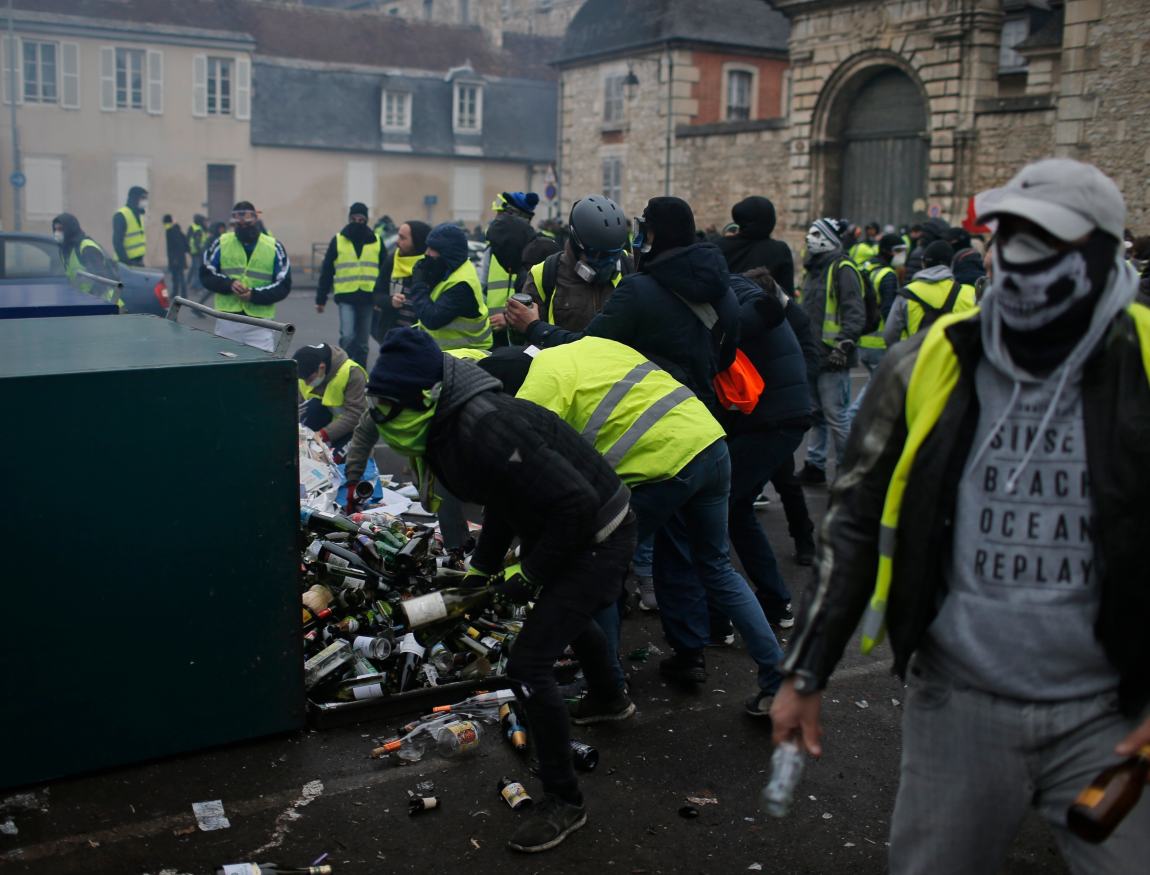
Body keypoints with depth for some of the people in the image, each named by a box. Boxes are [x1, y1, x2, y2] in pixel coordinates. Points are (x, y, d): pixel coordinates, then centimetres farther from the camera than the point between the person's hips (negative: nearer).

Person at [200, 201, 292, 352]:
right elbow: (206, 275, 7)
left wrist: (255, 295, -15)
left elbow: (283, 285, 0)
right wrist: (229, 284, -13)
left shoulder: (274, 247, 3)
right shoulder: (222, 243, 6)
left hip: (259, 323, -1)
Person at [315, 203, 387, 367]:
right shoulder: (338, 240, 4)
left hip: (368, 298, 2)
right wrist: (320, 299, 4)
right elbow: (326, 272, 6)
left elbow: (385, 272, 9)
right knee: (347, 336, -16)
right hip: (346, 297, -2)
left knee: (362, 343, 8)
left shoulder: (377, 242, 6)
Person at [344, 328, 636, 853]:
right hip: (564, 529, 11)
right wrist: (482, 568, 9)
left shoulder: (484, 429, -33)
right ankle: (609, 699, 65)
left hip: (597, 537, -10)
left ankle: (565, 802, 6)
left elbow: (576, 502, -34)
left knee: (529, 664, -13)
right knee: (568, 616, 35)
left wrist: (529, 574, -22)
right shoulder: (445, 427, -2)